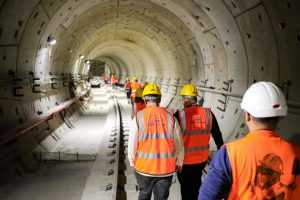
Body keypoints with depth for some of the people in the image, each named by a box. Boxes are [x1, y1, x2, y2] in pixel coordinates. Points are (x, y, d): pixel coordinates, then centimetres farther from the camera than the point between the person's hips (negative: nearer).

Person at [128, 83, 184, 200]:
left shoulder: (139, 117, -10)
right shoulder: (170, 117, -7)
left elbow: (132, 143, -6)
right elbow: (179, 144, -1)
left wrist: (132, 162, 11)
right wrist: (179, 163, 15)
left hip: (144, 167, 0)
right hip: (165, 168, 0)